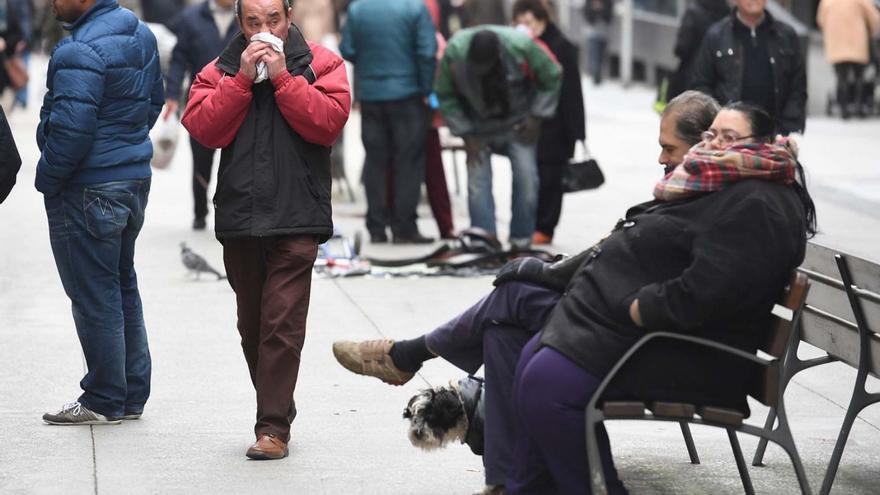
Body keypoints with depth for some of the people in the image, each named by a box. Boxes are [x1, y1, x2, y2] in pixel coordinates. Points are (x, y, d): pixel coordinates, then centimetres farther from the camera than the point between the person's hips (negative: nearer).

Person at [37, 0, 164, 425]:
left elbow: (70, 128, -25)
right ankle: (131, 394, 25)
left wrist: (46, 178, -11)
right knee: (123, 286, 18)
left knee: (94, 297, 0)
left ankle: (104, 402, 8)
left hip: (87, 191, -9)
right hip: (135, 179, 10)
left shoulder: (80, 52, -23)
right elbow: (154, 100, 18)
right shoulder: (140, 34, 7)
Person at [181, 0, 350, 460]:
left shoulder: (320, 64, 2)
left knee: (282, 324, -11)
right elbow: (203, 128, -6)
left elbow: (328, 122, -13)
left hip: (296, 218, -4)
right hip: (238, 217, 4)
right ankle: (278, 409, 27)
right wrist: (242, 78, -12)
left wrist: (281, 77, -13)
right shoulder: (220, 71, 9)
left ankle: (273, 427, -9)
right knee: (253, 326, 13)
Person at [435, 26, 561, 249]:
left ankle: (521, 242, 4)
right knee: (477, 180, -9)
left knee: (526, 176, -8)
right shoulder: (454, 52, -24)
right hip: (478, 127, 1)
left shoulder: (522, 45, -27)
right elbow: (446, 96, -8)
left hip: (517, 125, -1)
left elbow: (552, 78, -9)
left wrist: (537, 117, -10)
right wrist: (466, 134, -9)